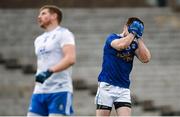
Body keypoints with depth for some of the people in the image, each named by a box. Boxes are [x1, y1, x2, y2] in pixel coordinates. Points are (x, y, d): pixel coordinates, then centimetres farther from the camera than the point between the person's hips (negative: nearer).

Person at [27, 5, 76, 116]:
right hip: (39, 91, 8)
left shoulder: (63, 34, -4)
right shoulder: (39, 40, 22)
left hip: (59, 91, -8)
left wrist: (50, 71, -27)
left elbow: (70, 59, -18)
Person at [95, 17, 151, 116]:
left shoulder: (134, 44, 11)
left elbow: (145, 58, -6)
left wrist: (139, 38, -5)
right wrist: (132, 33, -11)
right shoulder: (112, 38, -1)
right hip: (107, 85, -4)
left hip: (123, 89, 4)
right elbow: (121, 45, -25)